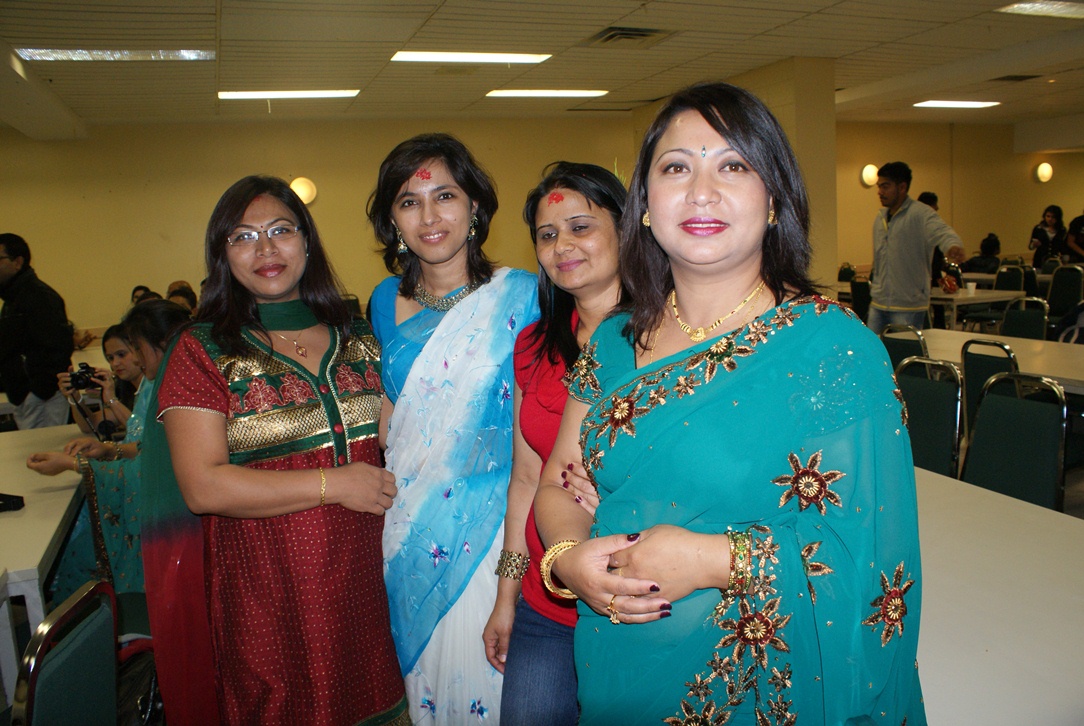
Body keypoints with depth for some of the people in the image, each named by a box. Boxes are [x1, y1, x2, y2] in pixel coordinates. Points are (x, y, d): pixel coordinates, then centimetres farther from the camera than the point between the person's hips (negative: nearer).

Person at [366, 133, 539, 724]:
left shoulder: (520, 295, -9)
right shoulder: (387, 301, 5)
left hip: (489, 525, -4)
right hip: (409, 531, 4)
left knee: (489, 677, 10)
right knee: (423, 670, 19)